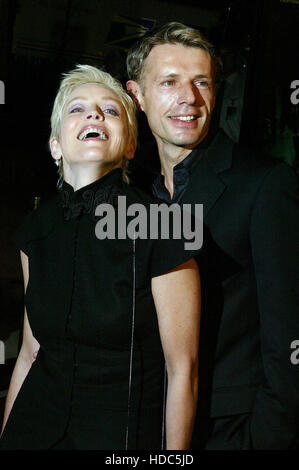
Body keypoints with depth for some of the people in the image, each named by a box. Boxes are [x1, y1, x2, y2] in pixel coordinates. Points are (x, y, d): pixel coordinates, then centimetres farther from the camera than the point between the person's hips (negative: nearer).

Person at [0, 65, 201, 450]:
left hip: (124, 432, -4)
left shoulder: (160, 229, -18)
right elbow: (31, 353, 6)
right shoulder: (35, 230, -2)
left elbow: (182, 369, -12)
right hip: (37, 427, 4)